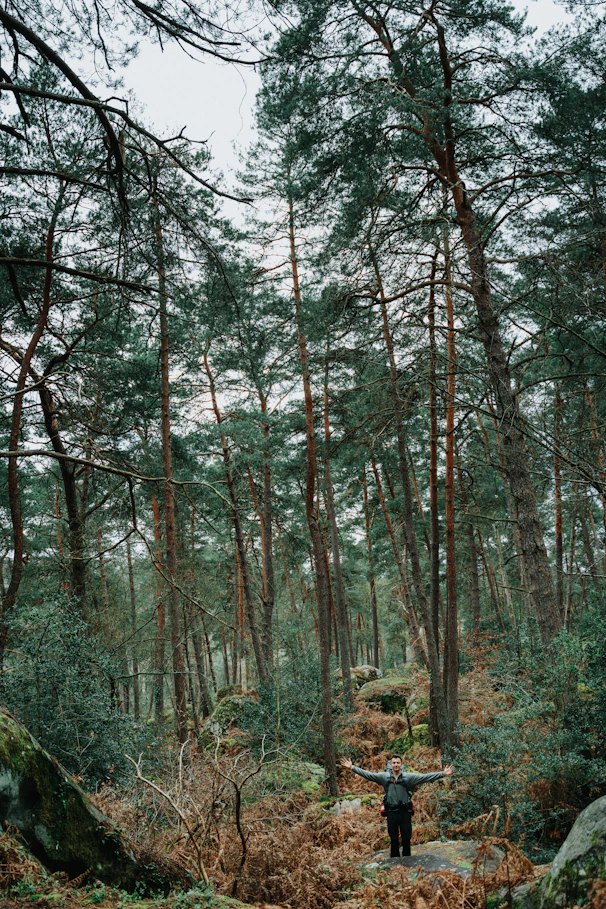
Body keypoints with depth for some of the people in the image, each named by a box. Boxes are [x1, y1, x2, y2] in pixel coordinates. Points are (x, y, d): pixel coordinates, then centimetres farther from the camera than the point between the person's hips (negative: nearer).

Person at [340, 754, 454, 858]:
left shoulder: (408, 777, -4)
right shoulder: (384, 777, -1)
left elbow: (425, 777, -10)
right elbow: (367, 774, -2)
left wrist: (442, 774, -19)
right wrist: (352, 767, -9)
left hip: (405, 812, -1)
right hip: (391, 812, 1)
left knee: (406, 838, 8)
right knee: (393, 839, 11)